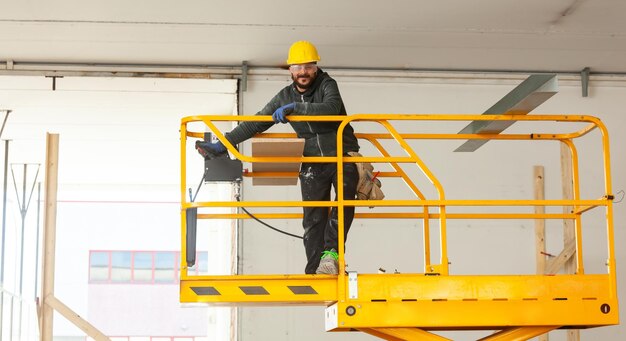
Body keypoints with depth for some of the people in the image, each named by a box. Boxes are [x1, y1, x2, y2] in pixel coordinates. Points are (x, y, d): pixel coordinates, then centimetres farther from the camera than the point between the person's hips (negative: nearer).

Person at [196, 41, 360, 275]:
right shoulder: (285, 97, 4)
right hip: (312, 162, 4)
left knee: (345, 201, -27)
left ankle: (331, 252, -30)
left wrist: (294, 107, -34)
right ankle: (314, 272, -1)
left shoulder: (327, 86, -8)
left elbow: (331, 108, -30)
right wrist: (221, 144, 0)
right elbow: (255, 124, 6)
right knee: (313, 219, -1)